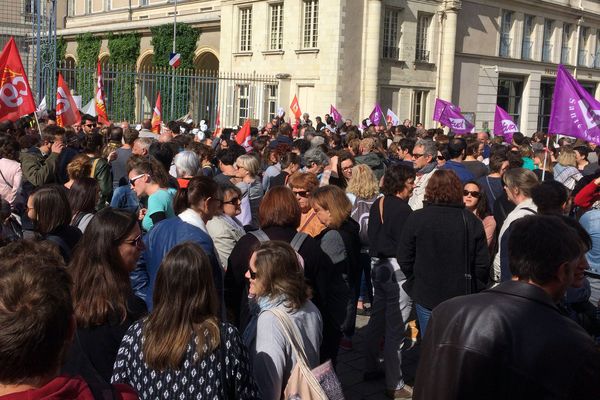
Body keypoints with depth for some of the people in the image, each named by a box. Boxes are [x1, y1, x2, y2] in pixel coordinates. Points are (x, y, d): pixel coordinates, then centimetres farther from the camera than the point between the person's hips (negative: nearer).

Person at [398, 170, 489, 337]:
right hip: (462, 296, 1)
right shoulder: (471, 221, -6)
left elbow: (404, 259, -5)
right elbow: (483, 263, -5)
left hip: (426, 296, -1)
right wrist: (475, 290, 10)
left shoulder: (416, 218, -9)